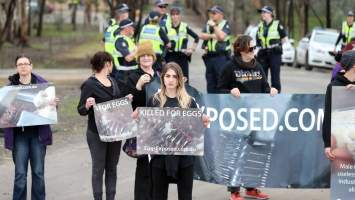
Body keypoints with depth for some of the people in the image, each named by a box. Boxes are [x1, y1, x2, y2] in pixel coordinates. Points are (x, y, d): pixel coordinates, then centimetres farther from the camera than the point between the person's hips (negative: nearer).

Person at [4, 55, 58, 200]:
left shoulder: (42, 83, 3)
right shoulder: (11, 86, 2)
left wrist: (55, 103, -14)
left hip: (38, 133, 1)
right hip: (19, 134, -1)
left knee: (38, 172, 7)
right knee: (20, 173, -1)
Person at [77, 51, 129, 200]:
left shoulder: (112, 82, 10)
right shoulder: (89, 85, -11)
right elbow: (81, 110, -11)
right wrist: (87, 106, -31)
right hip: (97, 133, -6)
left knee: (112, 167, 10)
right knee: (98, 168, 1)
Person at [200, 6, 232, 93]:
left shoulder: (225, 25, -5)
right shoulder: (208, 24, 13)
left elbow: (221, 36, -21)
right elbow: (202, 36, 2)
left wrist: (214, 26, -16)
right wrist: (212, 36, -11)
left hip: (221, 56, -6)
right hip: (210, 56, 6)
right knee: (210, 80, 12)